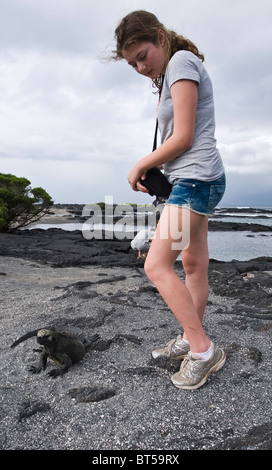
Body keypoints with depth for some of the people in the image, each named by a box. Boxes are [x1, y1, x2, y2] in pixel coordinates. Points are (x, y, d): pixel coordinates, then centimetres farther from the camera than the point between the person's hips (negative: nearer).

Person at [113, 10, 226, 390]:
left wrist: (140, 166, -5)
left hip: (196, 178, -10)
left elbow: (183, 138, -15)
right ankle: (190, 340, 22)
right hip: (194, 179, 10)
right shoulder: (169, 75, 22)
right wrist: (151, 171, 7)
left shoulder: (182, 61, -6)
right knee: (194, 264, 11)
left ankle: (203, 350, -6)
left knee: (157, 265, -13)